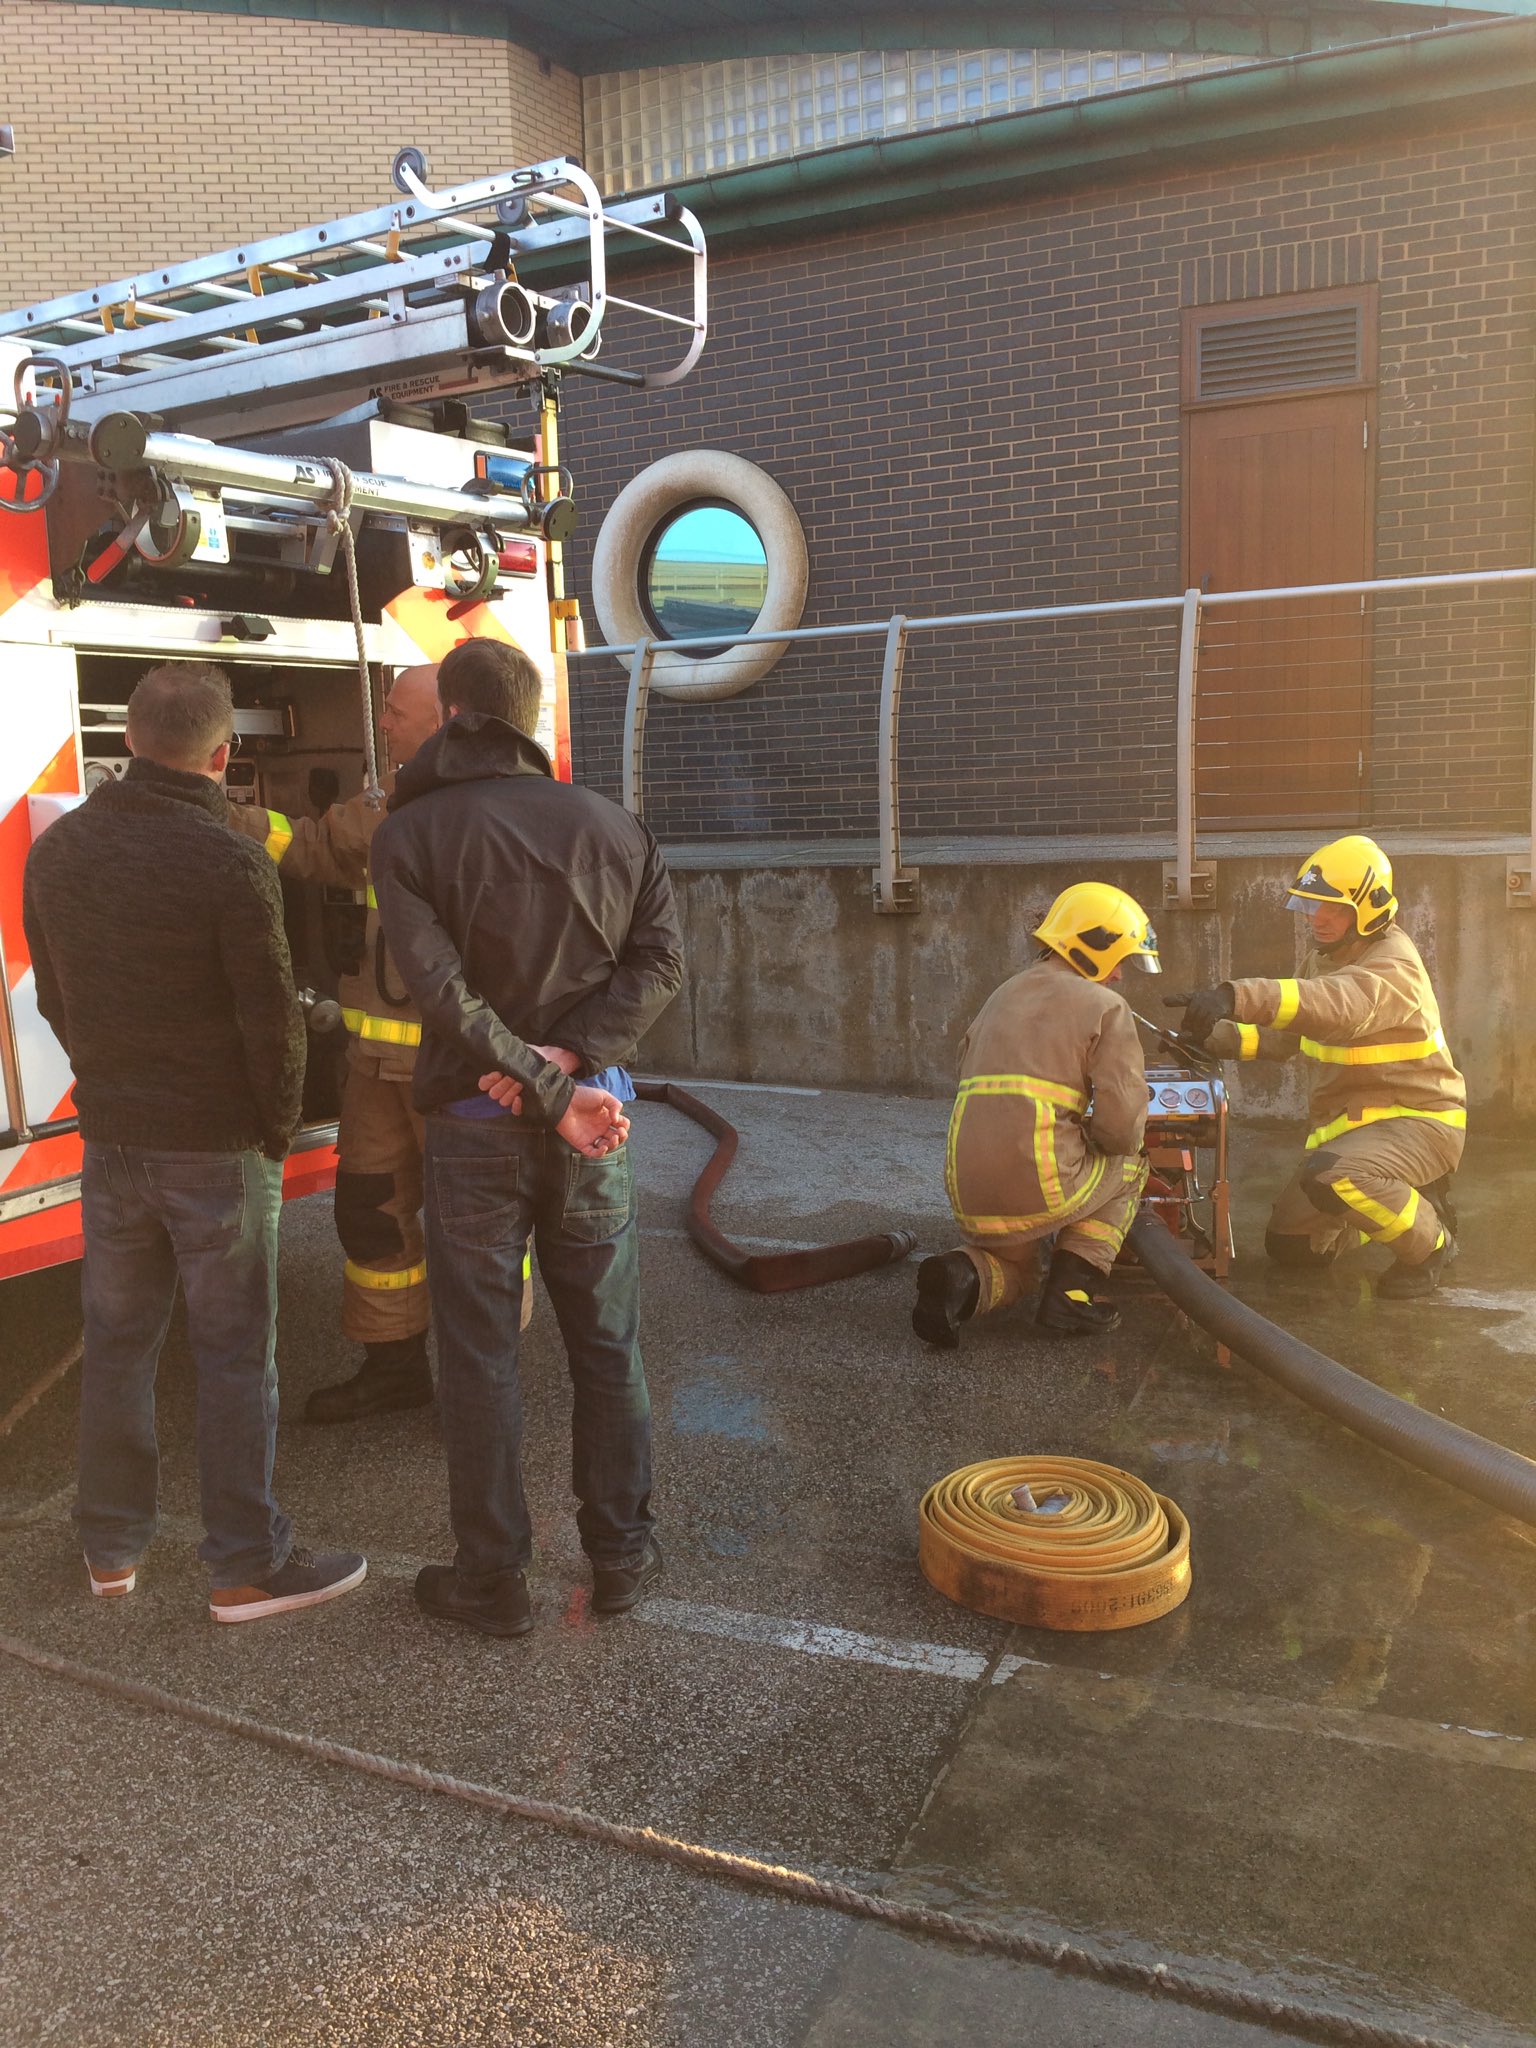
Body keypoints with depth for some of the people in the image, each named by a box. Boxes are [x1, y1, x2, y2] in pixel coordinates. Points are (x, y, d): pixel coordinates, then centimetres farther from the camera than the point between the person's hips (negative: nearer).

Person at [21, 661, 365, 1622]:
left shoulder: (57, 850, 2)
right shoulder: (230, 864, -19)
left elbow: (55, 998, 10)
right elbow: (273, 1019, -16)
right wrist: (278, 1128, -1)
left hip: (110, 1137, 6)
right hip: (218, 1146, -6)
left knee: (118, 1342, 17)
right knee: (236, 1355, 4)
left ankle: (112, 1548, 30)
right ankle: (248, 1566, 14)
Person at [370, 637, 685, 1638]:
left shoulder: (411, 833, -6)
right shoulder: (610, 824, 5)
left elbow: (443, 988, -18)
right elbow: (659, 960, -4)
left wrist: (549, 1092, -17)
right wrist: (568, 1056, -13)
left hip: (475, 1126, -3)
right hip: (597, 1123, 3)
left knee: (480, 1357, 9)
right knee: (607, 1348, 14)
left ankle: (494, 1577, 19)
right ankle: (621, 1555, 24)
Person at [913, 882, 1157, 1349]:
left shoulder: (1000, 999, 22)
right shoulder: (1106, 1007, 0)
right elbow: (1120, 1130, -9)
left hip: (968, 1194, 6)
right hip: (1042, 1187, -6)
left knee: (1012, 1271, 33)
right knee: (1130, 1166, 24)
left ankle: (962, 1277, -3)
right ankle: (1068, 1291, 9)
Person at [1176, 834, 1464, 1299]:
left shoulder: (1394, 965, -23)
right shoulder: (1323, 958, 7)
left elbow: (1338, 1005, -46)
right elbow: (1282, 1036, 7)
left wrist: (1237, 997, -60)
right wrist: (1218, 1036, -12)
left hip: (1418, 1120, -9)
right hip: (1347, 1119, 9)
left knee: (1329, 1176, -38)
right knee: (1289, 1245, 9)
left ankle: (1428, 1242, -9)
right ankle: (1407, 1201, 27)